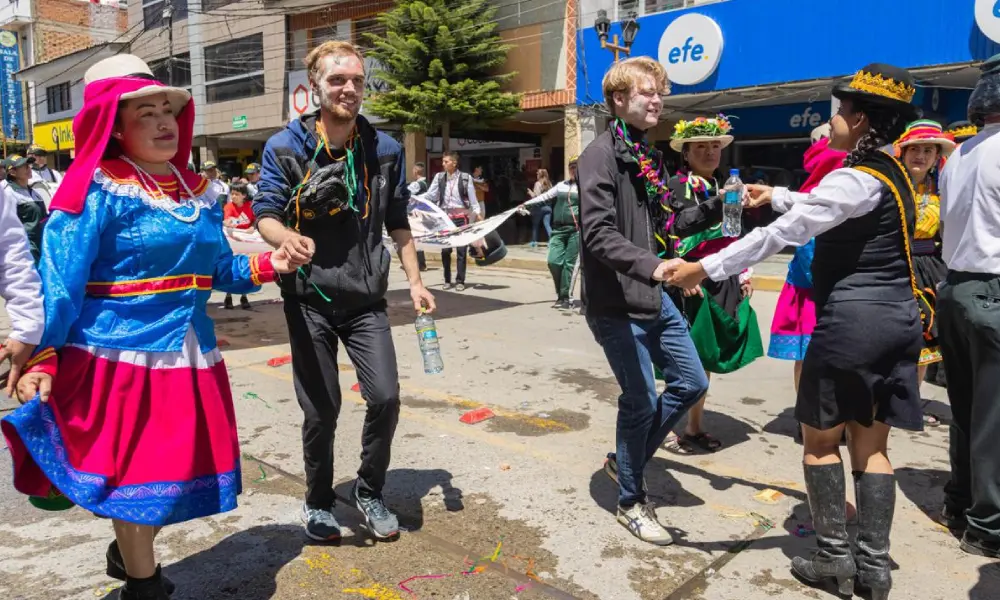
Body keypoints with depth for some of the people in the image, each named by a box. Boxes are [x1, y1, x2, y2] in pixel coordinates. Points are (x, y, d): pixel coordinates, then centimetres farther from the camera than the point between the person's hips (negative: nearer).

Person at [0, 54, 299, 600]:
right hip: (120, 353, -6)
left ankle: (130, 553, 45)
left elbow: (216, 270, 13)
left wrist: (265, 266, -3)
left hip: (189, 353, 7)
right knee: (137, 473, 6)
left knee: (179, 467, 18)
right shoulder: (95, 188, -10)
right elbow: (59, 280, -15)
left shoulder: (197, 191, 10)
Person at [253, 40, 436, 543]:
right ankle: (318, 502, 28)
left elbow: (398, 223, 11)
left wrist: (415, 281, 3)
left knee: (385, 397, -7)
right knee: (321, 410, 3)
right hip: (309, 299, -2)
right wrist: (286, 237, -30)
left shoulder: (384, 150, 4)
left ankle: (369, 491, 20)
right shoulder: (285, 147, -3)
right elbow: (265, 214, -7)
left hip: (365, 299, 2)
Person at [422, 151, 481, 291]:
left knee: (461, 249, 0)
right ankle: (447, 280, 16)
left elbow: (472, 198, -3)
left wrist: (478, 213, -13)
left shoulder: (466, 178, -3)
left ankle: (460, 281, 6)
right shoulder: (439, 177, 4)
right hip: (445, 216, 3)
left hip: (461, 216, -2)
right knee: (445, 249, 4)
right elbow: (430, 195, 1)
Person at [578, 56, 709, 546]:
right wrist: (651, 267, -36)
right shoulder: (601, 155, -13)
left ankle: (625, 461, 31)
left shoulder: (649, 155, 13)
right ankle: (631, 502, 23)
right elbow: (599, 234, -26)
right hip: (615, 303, -9)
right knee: (641, 401, 1)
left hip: (653, 297, 9)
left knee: (690, 382, 14)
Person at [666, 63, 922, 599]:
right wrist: (779, 195, 40)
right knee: (871, 444, 12)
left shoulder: (855, 179, -16)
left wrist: (706, 268, -22)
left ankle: (834, 556, 14)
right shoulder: (893, 173, 12)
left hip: (851, 319, -8)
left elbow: (783, 233, -23)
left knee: (820, 439, 6)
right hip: (897, 318, 8)